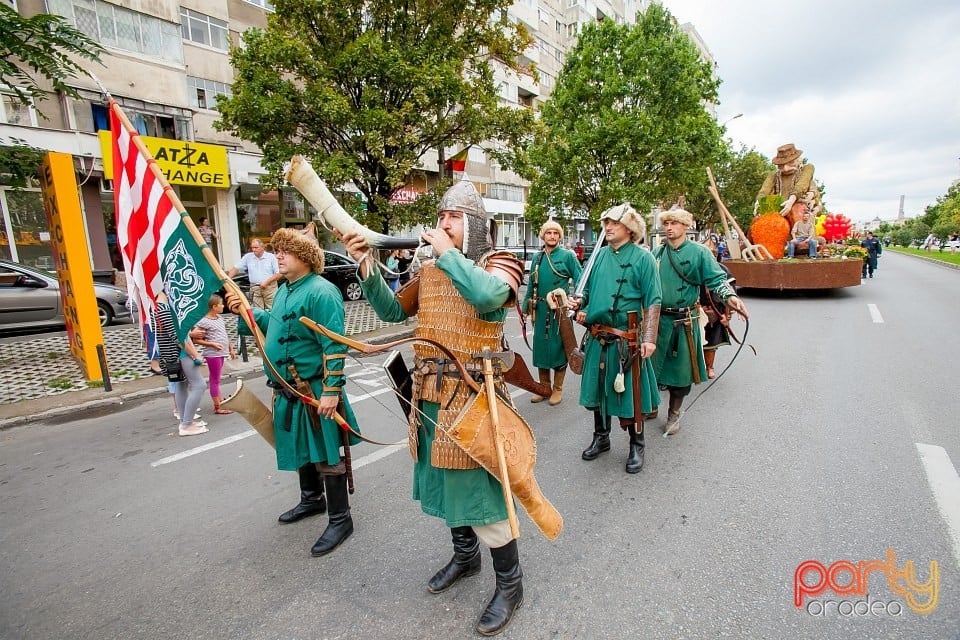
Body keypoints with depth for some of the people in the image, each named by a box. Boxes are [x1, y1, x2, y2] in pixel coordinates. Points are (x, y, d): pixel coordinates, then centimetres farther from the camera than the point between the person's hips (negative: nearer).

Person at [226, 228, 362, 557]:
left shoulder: (321, 291, -19)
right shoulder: (284, 290, 12)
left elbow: (334, 347, -23)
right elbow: (272, 325, 25)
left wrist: (331, 390, -25)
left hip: (314, 391, -9)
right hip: (288, 390, 10)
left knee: (325, 456, 1)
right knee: (301, 448, 23)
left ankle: (340, 519, 16)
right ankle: (312, 499, 44)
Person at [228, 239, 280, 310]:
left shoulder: (271, 257, 0)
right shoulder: (247, 257, 9)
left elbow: (278, 274, -4)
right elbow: (236, 268, 9)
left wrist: (267, 282, -13)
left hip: (270, 288, -2)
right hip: (255, 289, 2)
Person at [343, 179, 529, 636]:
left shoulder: (498, 264, -8)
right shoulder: (429, 270, 10)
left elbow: (487, 297, -31)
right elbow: (392, 310, 7)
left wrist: (447, 253, -21)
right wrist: (365, 265, -5)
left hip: (473, 394, -6)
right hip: (432, 394, 7)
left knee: (480, 488, 1)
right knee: (446, 481, 20)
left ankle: (509, 584, 24)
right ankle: (465, 556, 45)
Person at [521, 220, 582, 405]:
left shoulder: (568, 255, -2)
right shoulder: (537, 257, 12)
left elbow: (580, 280, -4)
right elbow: (531, 285, 16)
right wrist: (525, 308, 13)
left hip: (560, 310, -4)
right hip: (540, 310, 5)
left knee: (558, 347, 3)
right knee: (540, 346, 9)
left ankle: (557, 389, 18)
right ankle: (544, 387, 25)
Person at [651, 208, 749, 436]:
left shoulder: (699, 252, -2)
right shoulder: (657, 253, 7)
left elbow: (716, 279, -9)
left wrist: (729, 296, -26)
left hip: (684, 322, -2)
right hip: (658, 318, 2)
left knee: (680, 368, 7)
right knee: (651, 365, 8)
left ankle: (674, 415, 25)